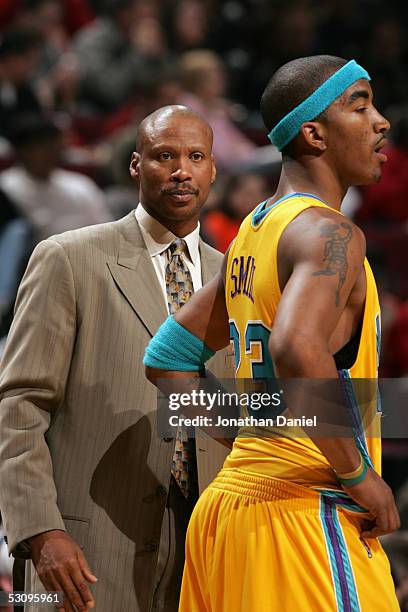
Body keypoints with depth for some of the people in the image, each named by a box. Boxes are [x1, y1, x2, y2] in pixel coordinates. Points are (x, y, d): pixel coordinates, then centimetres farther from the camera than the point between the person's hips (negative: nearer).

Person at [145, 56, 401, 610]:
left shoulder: (250, 235, 17)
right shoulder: (329, 233, -11)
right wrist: (358, 473, -20)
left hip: (229, 501, 9)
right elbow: (296, 348, -30)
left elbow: (167, 358, 24)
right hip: (305, 507, -9)